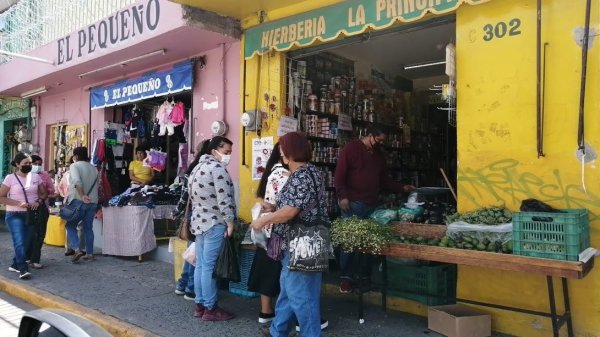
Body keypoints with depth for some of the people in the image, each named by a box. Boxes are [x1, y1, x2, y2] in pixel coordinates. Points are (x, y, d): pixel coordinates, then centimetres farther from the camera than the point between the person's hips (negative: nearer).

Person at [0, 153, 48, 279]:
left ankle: (15, 264, 27)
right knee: (19, 242, -14)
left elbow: (44, 193, 13)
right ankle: (23, 269, -16)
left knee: (26, 242, 10)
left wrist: (38, 201, -8)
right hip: (14, 215, -4)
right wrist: (18, 203, -18)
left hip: (32, 215, 4)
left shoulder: (35, 177, 5)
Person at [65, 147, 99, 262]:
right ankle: (89, 253, 12)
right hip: (92, 202, 5)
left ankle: (77, 249, -6)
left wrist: (82, 195, -23)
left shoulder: (74, 166, -5)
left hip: (78, 201, -5)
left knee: (70, 226, 8)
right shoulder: (94, 168, 13)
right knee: (88, 228, 11)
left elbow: (77, 181, -23)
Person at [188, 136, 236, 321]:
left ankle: (200, 305, 20)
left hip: (199, 222, 10)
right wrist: (230, 223, -16)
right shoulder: (217, 167, -13)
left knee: (200, 265, 12)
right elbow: (224, 199, -20)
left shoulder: (198, 167, 17)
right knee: (210, 267, -4)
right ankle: (210, 309, 3)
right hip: (215, 224, -10)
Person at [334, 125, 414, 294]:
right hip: (352, 203, -6)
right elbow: (340, 174, -8)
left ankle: (365, 276, 16)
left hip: (371, 205, 6)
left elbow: (385, 180, 23)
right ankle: (346, 277, 3)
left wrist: (403, 187, 13)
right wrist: (343, 196, -16)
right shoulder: (350, 149, -2)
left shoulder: (379, 155, 20)